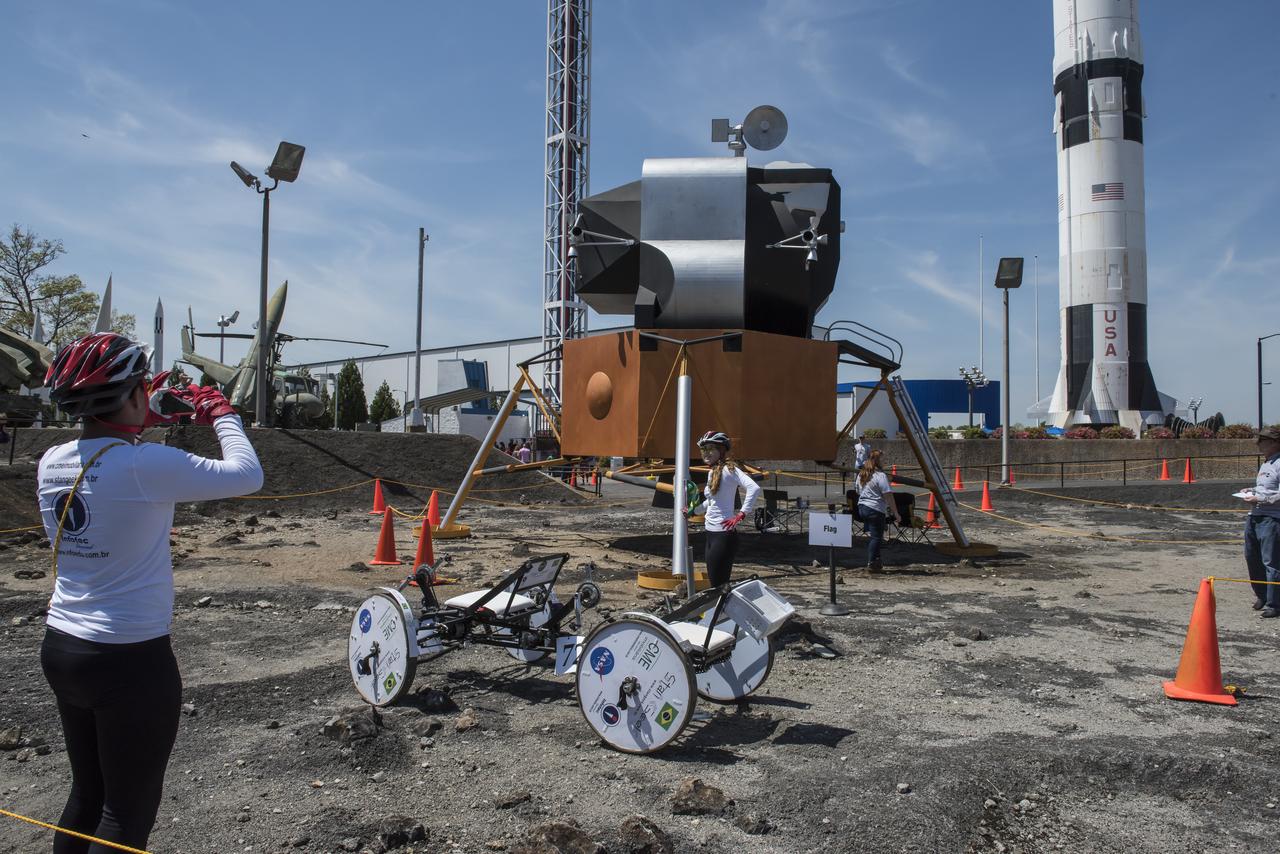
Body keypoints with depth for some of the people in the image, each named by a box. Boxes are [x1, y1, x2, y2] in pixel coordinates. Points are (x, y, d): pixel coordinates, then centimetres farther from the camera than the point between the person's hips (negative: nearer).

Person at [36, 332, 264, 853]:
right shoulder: (146, 464, -22)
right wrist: (221, 412, 0)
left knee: (87, 795, 22)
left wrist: (147, 418, 18)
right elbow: (247, 475, -15)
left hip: (60, 649, 7)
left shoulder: (51, 464, 0)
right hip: (132, 660, -7)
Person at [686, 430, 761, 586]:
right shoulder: (711, 472, 14)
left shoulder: (728, 469, -13)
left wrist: (741, 514, -25)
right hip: (711, 534, 9)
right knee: (714, 583, 11)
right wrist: (693, 511, 33)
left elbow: (754, 488, -27)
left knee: (720, 584, -7)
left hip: (724, 535, -9)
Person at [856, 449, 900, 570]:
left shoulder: (861, 475, 11)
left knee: (872, 534, 16)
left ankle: (875, 560, 17)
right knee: (876, 536, 0)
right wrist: (895, 513, -12)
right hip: (875, 510, -8)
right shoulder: (880, 476, -13)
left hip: (861, 508, 8)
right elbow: (889, 496, -16)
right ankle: (871, 562, 0)